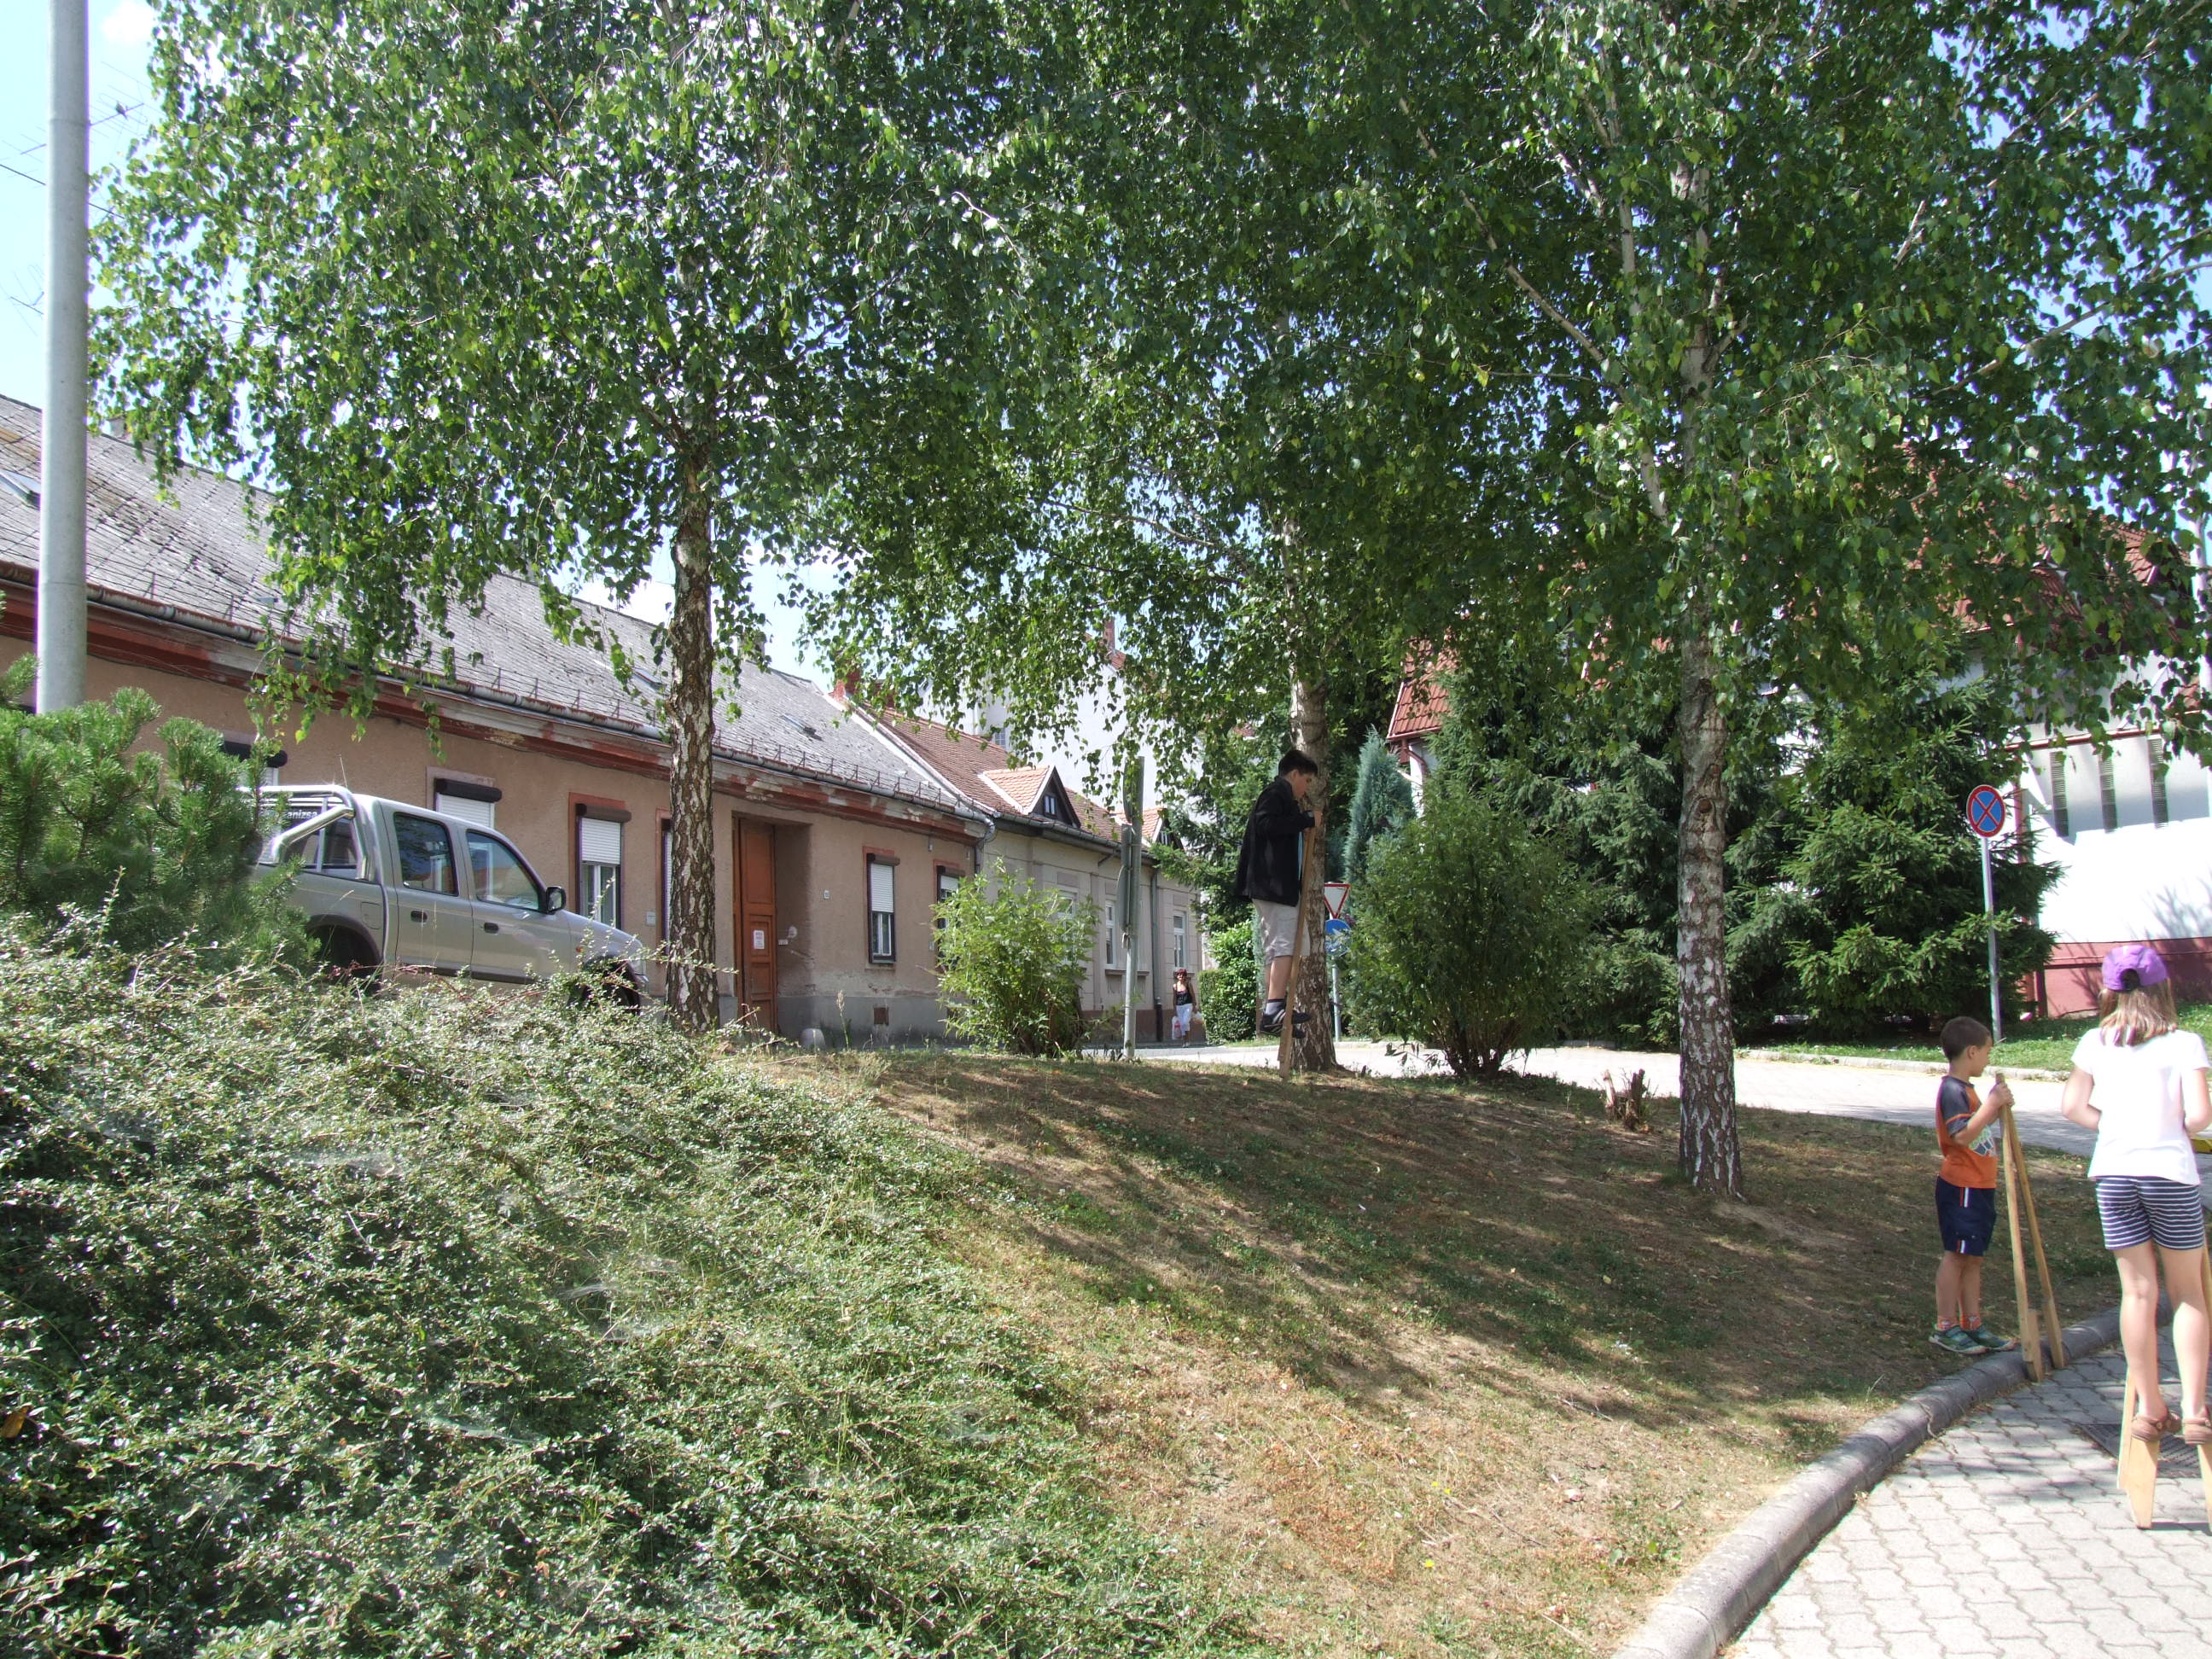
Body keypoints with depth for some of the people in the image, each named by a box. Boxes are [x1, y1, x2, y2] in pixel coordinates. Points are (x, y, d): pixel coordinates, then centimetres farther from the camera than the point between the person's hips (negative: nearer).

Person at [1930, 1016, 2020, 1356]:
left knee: (1972, 1257, 13)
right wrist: (1992, 1103, -26)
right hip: (1961, 1187, -10)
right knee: (1956, 1255, -5)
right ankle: (1945, 1327, 1)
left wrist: (1998, 1105, 9)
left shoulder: (1967, 1089, 17)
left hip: (1979, 1187, 10)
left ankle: (1972, 1325, 20)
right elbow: (1963, 1135, -27)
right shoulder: (1953, 1090, -16)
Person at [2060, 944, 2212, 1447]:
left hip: (2113, 1173, 2)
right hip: (2170, 1172, -2)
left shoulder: (2094, 1042, 3)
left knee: (2137, 1292, 8)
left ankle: (2151, 1409, 13)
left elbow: (2072, 1106, 1)